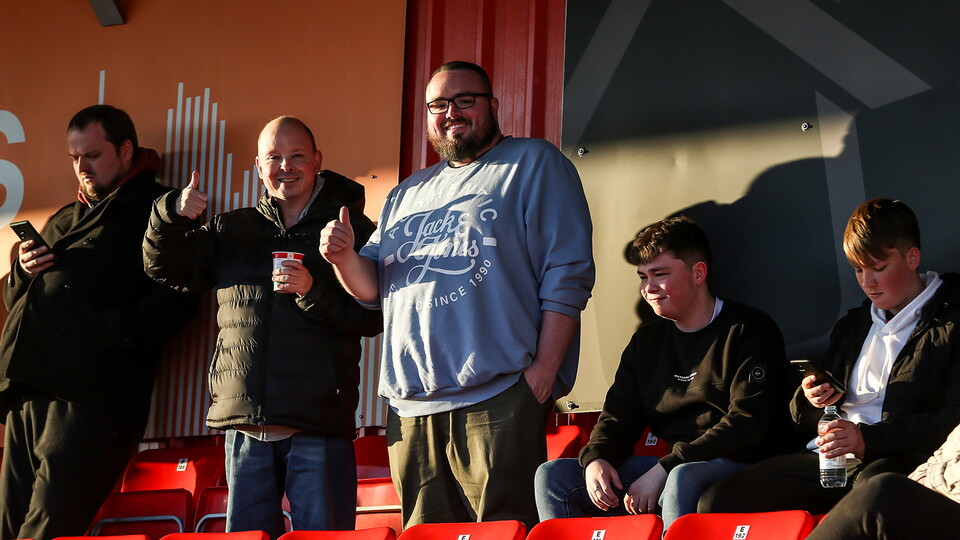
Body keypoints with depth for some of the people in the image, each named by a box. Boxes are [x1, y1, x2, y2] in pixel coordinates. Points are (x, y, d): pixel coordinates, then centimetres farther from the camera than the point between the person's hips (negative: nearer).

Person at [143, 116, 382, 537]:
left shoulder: (353, 229, 4)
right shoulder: (231, 230, 18)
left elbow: (373, 318, -4)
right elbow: (164, 266, 14)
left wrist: (313, 292, -18)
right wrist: (172, 215, -4)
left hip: (317, 425, -4)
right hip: (246, 426, 4)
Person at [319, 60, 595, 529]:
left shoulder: (534, 164, 5)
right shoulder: (407, 194, 25)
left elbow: (568, 273, -4)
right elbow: (373, 287, 25)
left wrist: (545, 366, -14)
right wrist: (344, 258, 2)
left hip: (497, 397, -6)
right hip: (411, 402, 6)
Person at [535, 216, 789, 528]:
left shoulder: (749, 330, -3)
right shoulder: (648, 339, 19)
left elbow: (748, 426, -13)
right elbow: (621, 412, 18)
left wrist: (664, 470, -18)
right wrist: (595, 459, -8)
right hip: (669, 465, 7)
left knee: (683, 479, -41)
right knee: (552, 476, -4)